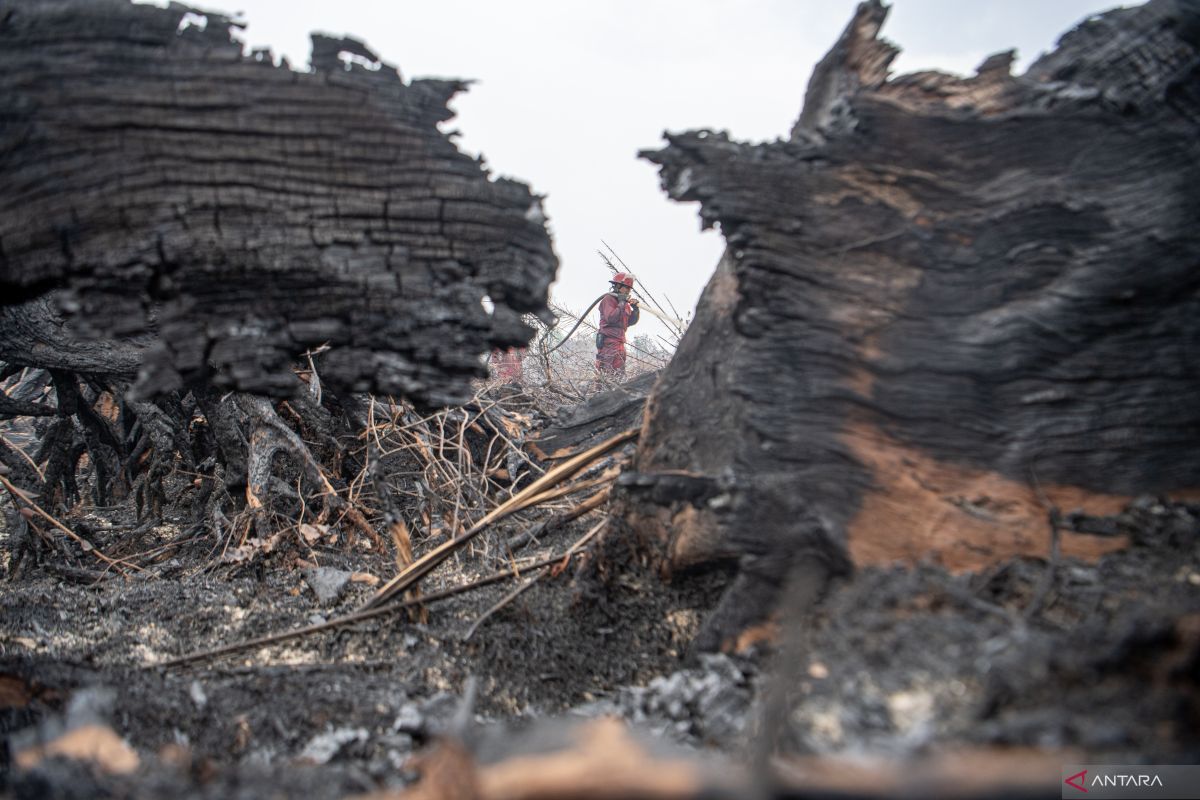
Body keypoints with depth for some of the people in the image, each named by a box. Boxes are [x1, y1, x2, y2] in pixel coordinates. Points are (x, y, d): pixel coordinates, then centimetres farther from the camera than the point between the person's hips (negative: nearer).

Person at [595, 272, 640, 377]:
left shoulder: (625, 302, 21)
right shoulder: (608, 299, -6)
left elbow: (631, 321, 18)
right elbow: (611, 318, -20)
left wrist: (635, 308, 2)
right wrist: (621, 304, -15)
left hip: (619, 342, 10)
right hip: (609, 342, -10)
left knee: (620, 373, 11)